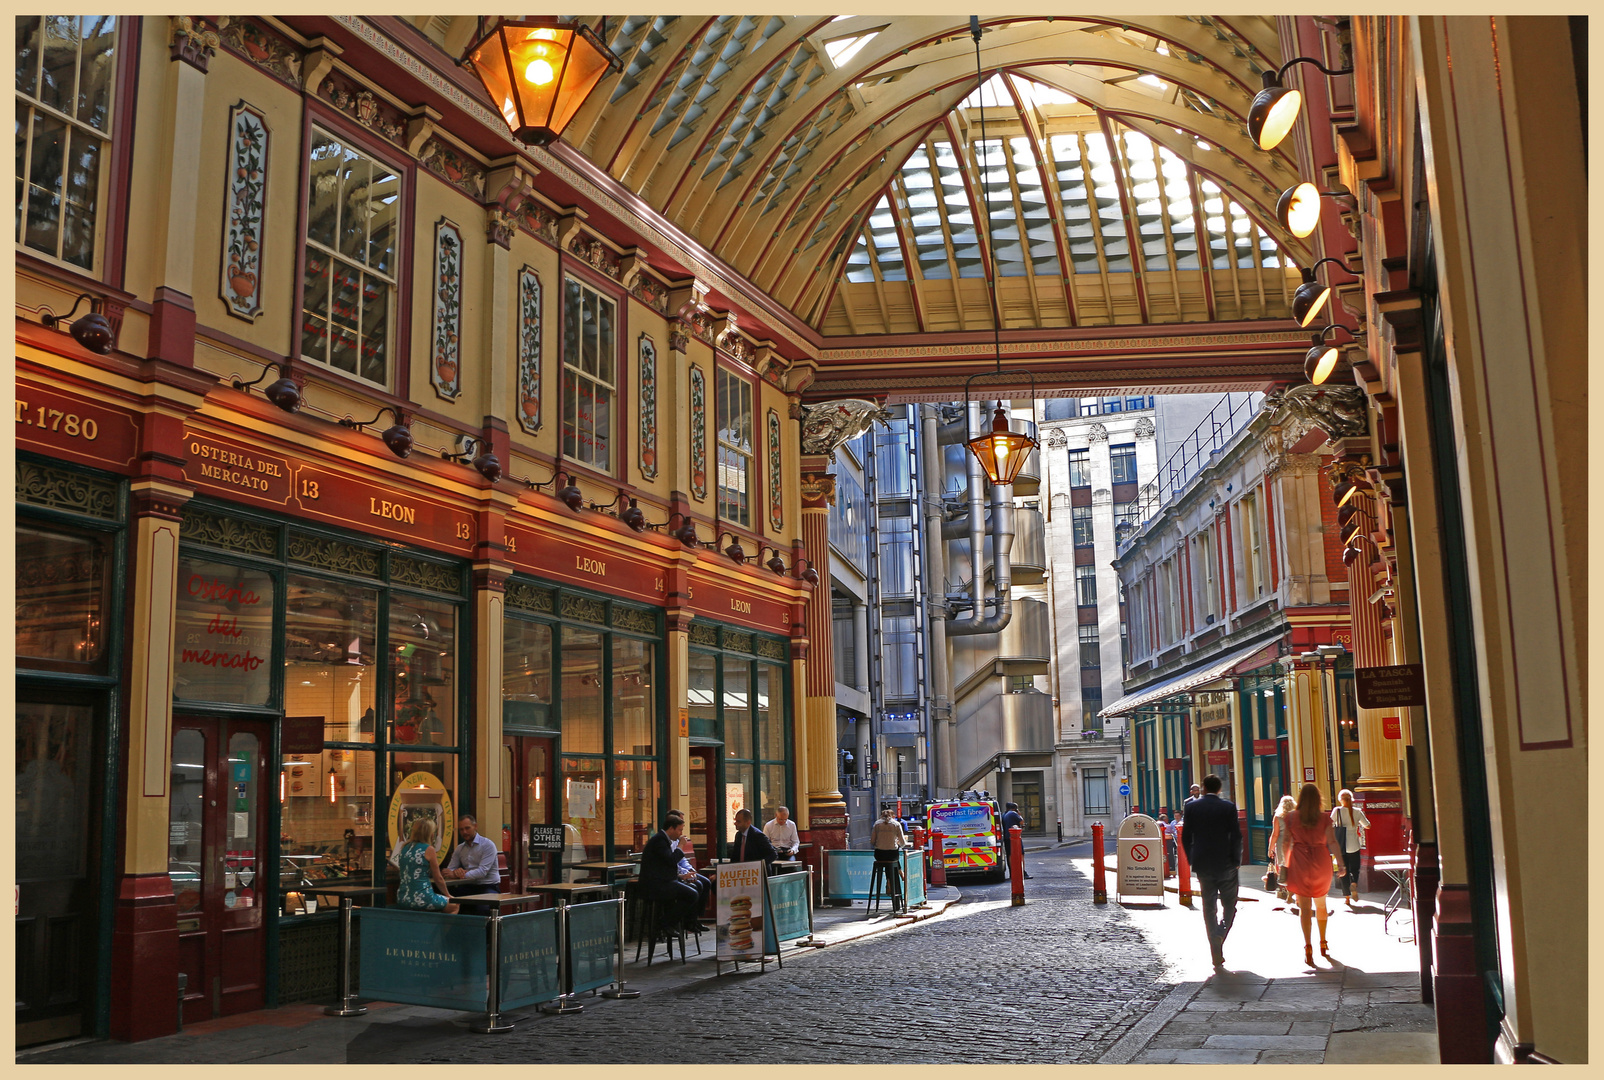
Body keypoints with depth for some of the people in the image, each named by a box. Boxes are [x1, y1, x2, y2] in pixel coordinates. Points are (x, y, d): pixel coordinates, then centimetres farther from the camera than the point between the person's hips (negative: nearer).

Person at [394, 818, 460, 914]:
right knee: (455, 905, 16)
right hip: (422, 899, -7)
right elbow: (438, 879, 0)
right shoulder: (428, 849, -7)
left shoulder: (404, 848, 10)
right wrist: (448, 895, 16)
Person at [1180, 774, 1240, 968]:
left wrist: (1192, 859, 11)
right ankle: (1220, 934, -14)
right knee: (1229, 903, 11)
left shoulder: (1192, 807, 0)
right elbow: (1236, 836, -9)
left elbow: (1185, 837, 1)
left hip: (1202, 864, 2)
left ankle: (1216, 954, 6)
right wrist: (1236, 858, 3)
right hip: (1225, 864, -2)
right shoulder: (1228, 807, -5)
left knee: (1208, 906, 8)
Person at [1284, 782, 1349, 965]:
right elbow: (1332, 842, -9)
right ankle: (1323, 944, 30)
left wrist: (1285, 864, 9)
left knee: (1304, 906, -1)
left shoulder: (1291, 818, -1)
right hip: (1321, 863, 1)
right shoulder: (1324, 819, -1)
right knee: (1321, 904, 20)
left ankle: (1308, 947, -13)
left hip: (1300, 863, -1)